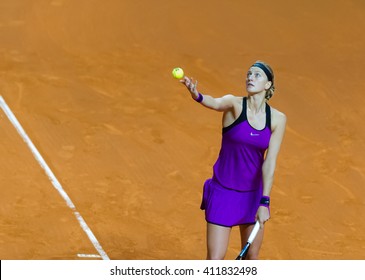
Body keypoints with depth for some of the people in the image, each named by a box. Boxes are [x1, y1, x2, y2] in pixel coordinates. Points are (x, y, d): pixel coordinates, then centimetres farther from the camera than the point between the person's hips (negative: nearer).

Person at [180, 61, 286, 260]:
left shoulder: (277, 119, -4)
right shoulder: (234, 104, -12)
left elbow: (270, 161, -9)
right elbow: (215, 103, -36)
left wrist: (264, 202, -18)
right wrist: (196, 95, -59)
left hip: (253, 195, 3)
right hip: (223, 192, -3)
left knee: (251, 257, 12)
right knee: (215, 260, -6)